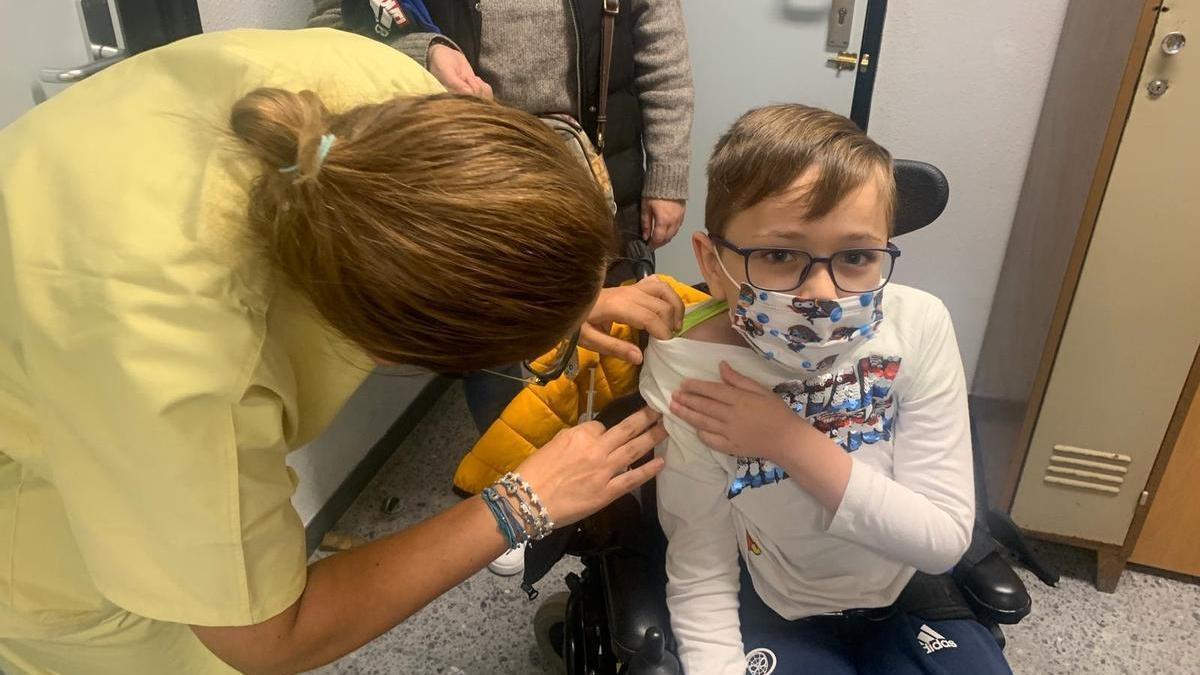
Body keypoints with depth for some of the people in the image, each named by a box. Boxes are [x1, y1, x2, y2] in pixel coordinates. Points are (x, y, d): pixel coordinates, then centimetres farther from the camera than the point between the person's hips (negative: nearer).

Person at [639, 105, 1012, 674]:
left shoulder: (917, 327, -21)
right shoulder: (685, 371, -26)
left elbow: (945, 538, -18)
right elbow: (700, 584, -17)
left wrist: (793, 444, -29)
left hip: (908, 593, 3)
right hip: (773, 609, -3)